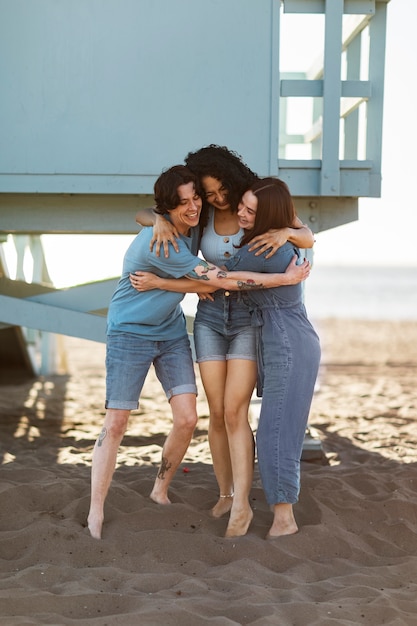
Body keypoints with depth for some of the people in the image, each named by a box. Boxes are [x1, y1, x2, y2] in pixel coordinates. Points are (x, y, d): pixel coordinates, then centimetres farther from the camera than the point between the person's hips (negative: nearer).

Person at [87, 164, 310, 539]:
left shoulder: (196, 224, -6)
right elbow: (223, 280, -28)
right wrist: (285, 279, -25)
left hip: (172, 332, 7)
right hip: (130, 335, -7)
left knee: (187, 419, -4)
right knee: (116, 423, -4)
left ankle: (160, 492, 18)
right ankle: (96, 512, 6)